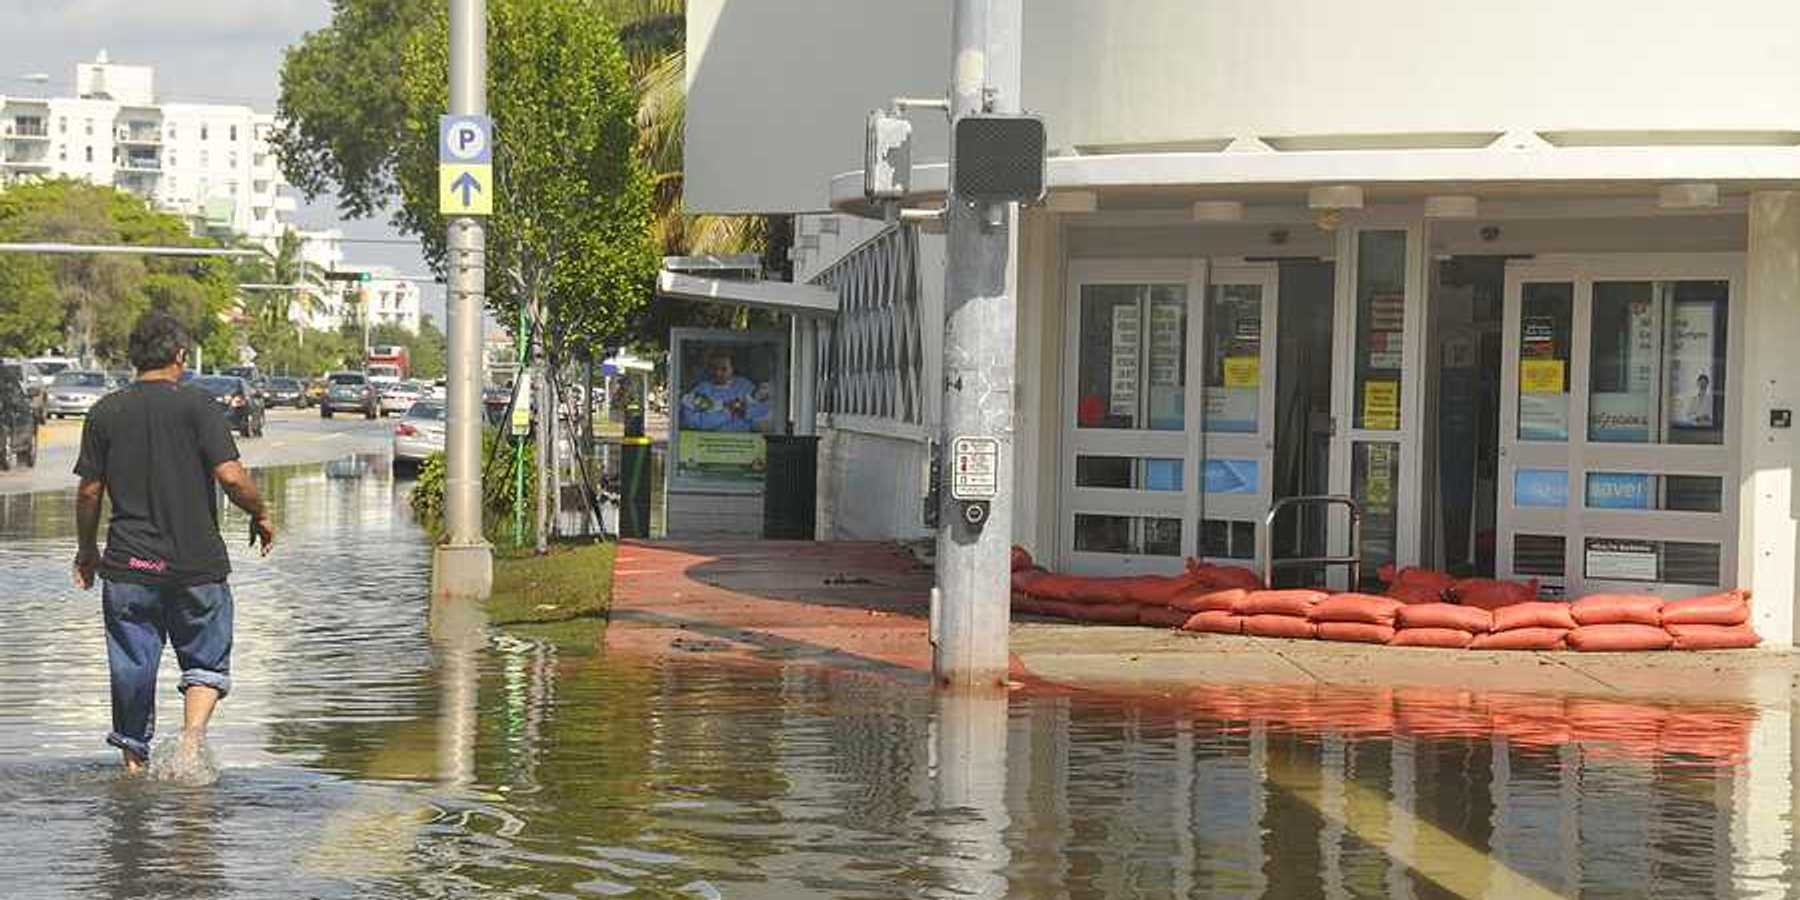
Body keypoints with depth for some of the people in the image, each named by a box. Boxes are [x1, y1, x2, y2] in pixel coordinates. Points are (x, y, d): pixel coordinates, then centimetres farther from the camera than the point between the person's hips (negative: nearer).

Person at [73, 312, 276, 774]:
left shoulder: (105, 412, 3)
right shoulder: (197, 405, -7)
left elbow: (89, 491, 5)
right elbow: (231, 476, -15)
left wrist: (87, 550, 19)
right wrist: (261, 515, 4)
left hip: (128, 565, 2)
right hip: (197, 562, -2)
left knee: (132, 668, 11)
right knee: (206, 662, 12)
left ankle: (134, 763, 15)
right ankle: (192, 735, -11)